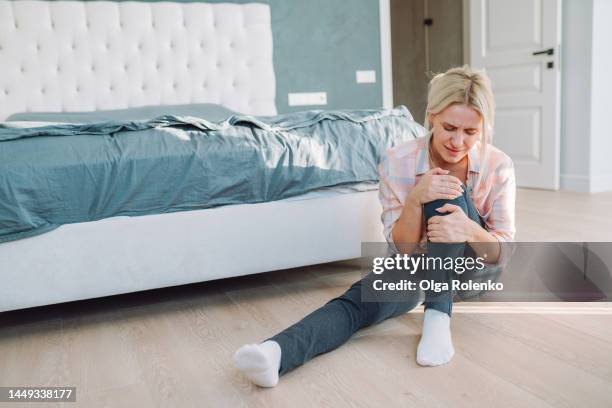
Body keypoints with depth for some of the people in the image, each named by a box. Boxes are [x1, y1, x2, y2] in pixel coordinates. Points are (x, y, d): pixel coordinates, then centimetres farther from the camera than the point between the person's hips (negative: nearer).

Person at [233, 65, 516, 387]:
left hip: (476, 267, 0)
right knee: (360, 299, -32)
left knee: (450, 194, -31)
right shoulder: (397, 162, -19)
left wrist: (470, 230, -41)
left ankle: (437, 318, -38)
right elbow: (403, 248, -17)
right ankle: (276, 352, -56)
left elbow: (502, 252, -17)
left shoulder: (498, 166, -17)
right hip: (419, 262, 0)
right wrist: (415, 199, -37)